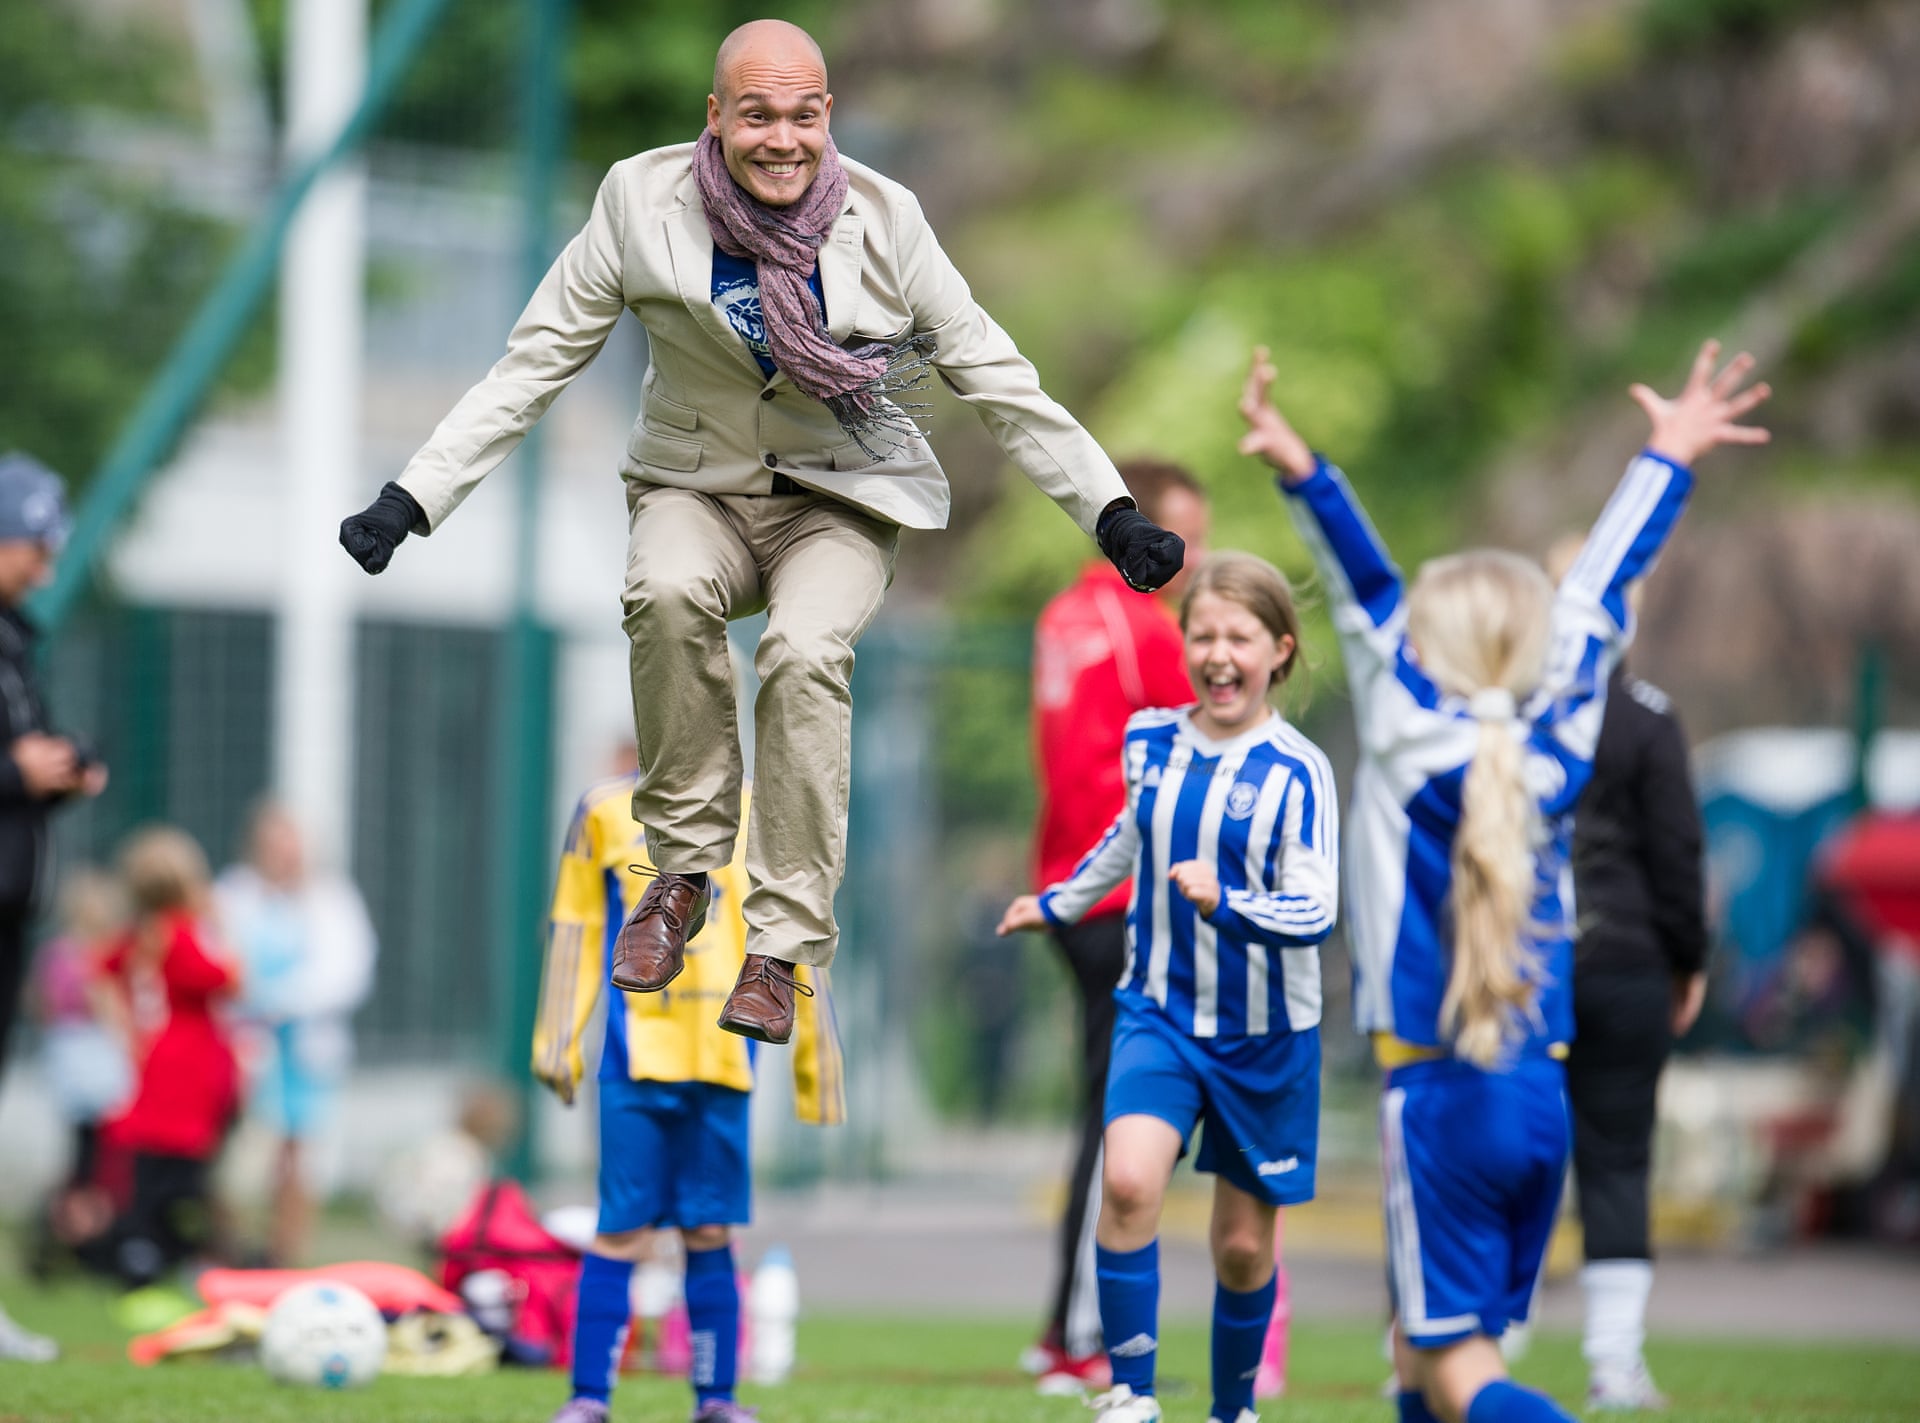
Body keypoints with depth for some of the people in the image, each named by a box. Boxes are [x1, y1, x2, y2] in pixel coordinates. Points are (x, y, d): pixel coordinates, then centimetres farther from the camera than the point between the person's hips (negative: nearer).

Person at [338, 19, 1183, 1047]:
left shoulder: (882, 220, -9)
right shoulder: (642, 202, -9)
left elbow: (995, 378, -1)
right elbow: (533, 364, -4)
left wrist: (1111, 513, -5)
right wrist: (413, 498, -10)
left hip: (841, 499, -1)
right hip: (696, 488, 1)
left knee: (806, 651, -31)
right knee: (666, 594, -34)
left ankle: (779, 950, -22)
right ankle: (683, 868, -16)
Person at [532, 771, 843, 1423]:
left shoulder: (756, 820, 10)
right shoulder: (606, 810, 9)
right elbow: (575, 930, 11)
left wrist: (816, 1065, 12)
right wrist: (558, 1043, 5)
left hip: (721, 1058, 1)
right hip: (636, 1052, -1)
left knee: (710, 1233, 3)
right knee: (622, 1233, -6)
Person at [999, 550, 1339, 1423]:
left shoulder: (1295, 772, -14)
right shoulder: (1149, 742, -1)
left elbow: (1313, 913, -20)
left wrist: (1225, 904, -38)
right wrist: (1058, 903, 35)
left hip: (1266, 1034, -2)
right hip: (1158, 1013, 2)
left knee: (1243, 1243, 8)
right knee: (1129, 1179, -24)